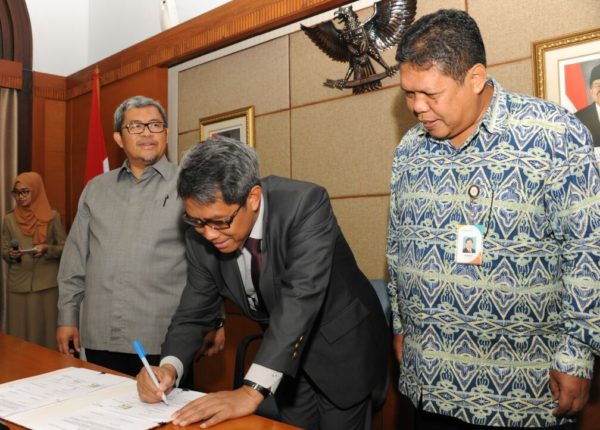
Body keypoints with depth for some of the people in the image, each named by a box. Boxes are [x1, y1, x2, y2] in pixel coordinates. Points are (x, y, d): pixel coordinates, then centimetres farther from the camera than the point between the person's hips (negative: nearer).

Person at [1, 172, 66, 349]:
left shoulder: (52, 216, 0)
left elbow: (65, 248, 3)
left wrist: (47, 249, -15)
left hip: (47, 283, -2)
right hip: (19, 284, 2)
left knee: (46, 328, 1)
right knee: (20, 331, 4)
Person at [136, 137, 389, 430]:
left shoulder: (306, 204, -30)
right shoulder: (201, 236, -14)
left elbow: (300, 296, -39)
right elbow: (195, 309, -5)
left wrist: (252, 390, -45)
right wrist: (169, 366, -25)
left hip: (342, 347, -4)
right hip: (284, 356, 4)